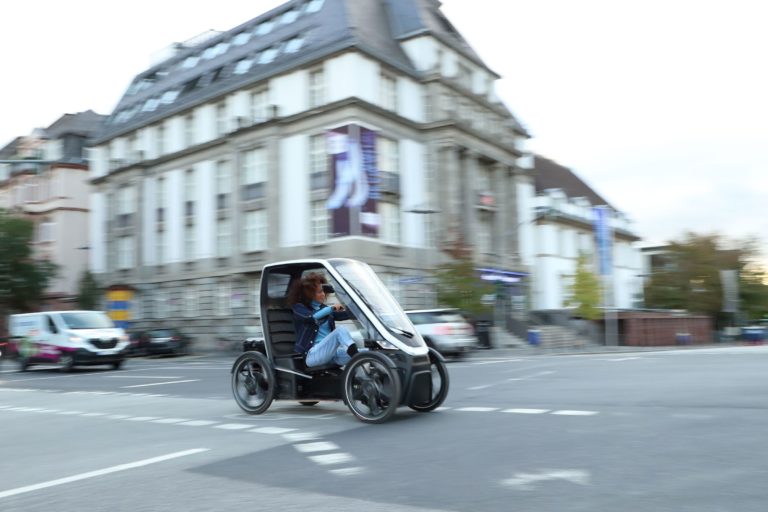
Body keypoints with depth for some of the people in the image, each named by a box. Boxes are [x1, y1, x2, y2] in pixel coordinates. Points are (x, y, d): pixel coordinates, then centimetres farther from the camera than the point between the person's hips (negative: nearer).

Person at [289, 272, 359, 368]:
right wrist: (331, 308, -11)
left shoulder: (324, 308, 21)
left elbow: (347, 314, 13)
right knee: (340, 329, -31)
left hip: (331, 352, 6)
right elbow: (311, 317, -16)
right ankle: (356, 356, -52)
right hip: (312, 354, -6)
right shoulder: (299, 308, 7)